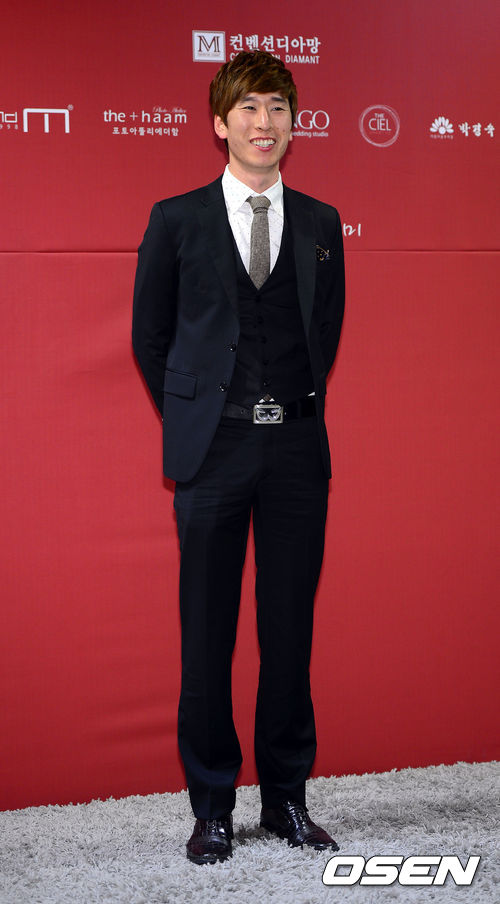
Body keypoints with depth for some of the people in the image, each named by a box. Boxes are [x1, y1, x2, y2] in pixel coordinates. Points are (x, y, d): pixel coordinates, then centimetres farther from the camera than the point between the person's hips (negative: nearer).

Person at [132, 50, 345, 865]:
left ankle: (287, 798, 21)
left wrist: (299, 407, 12)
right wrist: (192, 422, 8)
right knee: (207, 634, 4)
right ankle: (212, 807, 17)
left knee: (290, 629, 7)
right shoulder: (177, 220, 3)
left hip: (298, 447, 2)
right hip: (213, 450, -2)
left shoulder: (321, 224, 9)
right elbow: (150, 336, 8)